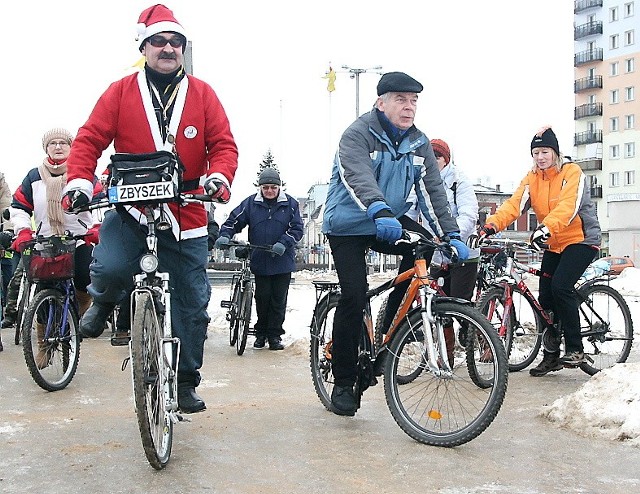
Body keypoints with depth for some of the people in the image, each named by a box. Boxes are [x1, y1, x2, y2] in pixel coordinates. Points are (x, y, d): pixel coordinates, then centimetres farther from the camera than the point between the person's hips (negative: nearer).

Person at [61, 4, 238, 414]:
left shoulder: (202, 93, 5)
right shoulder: (121, 92, 2)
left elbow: (223, 144, 0)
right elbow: (90, 139, -1)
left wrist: (219, 177, -20)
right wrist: (79, 181, -18)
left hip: (186, 214, 2)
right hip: (130, 208, -1)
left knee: (192, 303, 6)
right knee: (110, 268, -29)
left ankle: (186, 382, 25)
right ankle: (104, 305, 11)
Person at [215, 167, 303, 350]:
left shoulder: (290, 204, 0)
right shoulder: (251, 203, 2)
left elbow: (297, 228, -2)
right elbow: (233, 221, 3)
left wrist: (283, 243, -18)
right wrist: (224, 236, -15)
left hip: (283, 261, 0)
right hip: (260, 261, 0)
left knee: (278, 300, 3)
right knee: (262, 298, 4)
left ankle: (275, 335, 12)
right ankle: (261, 333, 19)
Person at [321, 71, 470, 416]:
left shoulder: (419, 144, 2)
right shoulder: (358, 134, -16)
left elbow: (432, 192, -4)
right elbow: (358, 177, -35)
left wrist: (451, 235, -16)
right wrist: (379, 211, -54)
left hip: (391, 223, 5)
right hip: (348, 225, -5)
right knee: (354, 297, -15)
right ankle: (343, 384, -1)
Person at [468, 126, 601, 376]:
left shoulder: (572, 173, -13)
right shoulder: (532, 179, 2)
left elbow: (568, 207, -30)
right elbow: (514, 204, -13)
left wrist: (546, 227, -48)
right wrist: (490, 226, -31)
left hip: (581, 239, -6)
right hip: (554, 245, 6)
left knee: (560, 286, -24)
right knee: (545, 297, 1)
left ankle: (575, 349, -11)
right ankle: (551, 355, 15)